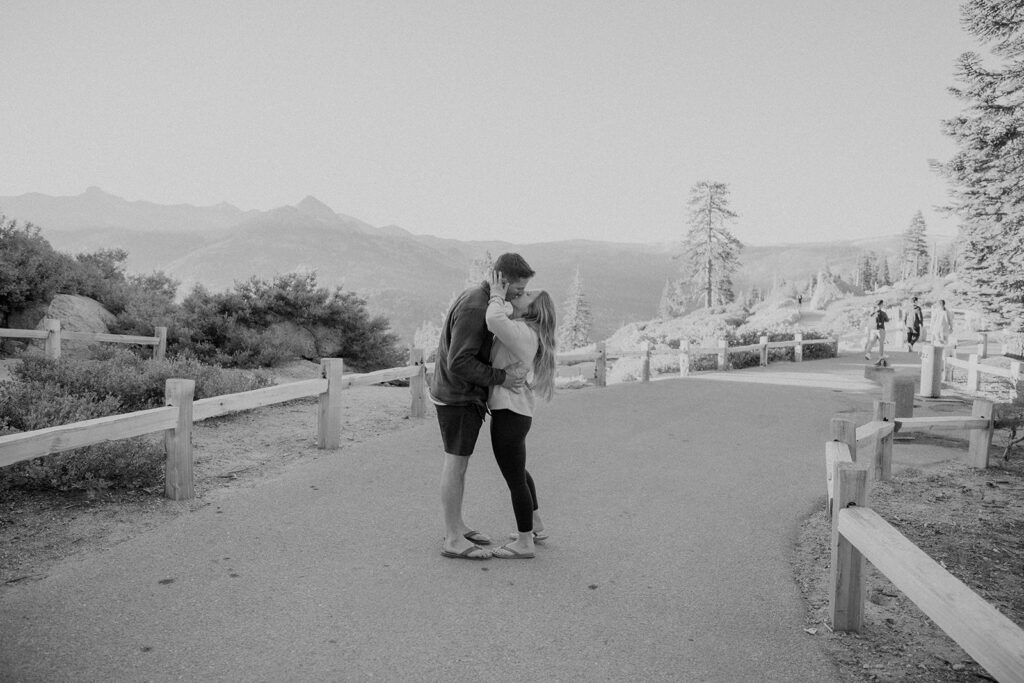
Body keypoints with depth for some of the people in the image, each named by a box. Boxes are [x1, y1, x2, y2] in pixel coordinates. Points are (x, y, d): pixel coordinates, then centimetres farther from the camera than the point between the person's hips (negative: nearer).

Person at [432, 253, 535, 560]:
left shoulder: (479, 298, 8)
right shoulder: (474, 309, -24)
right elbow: (459, 363, -26)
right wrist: (501, 378, -21)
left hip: (466, 395, 10)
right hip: (458, 396, -10)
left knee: (458, 462, 14)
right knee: (456, 463, -4)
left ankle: (456, 527, 24)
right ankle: (453, 540, 5)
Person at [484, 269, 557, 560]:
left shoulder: (522, 332, -19)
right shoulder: (521, 330, 10)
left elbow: (495, 321, -38)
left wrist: (497, 293, -21)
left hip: (509, 415, -10)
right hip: (514, 412, 10)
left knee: (514, 478, 2)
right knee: (517, 471, 26)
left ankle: (524, 543, 16)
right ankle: (536, 526, 42)